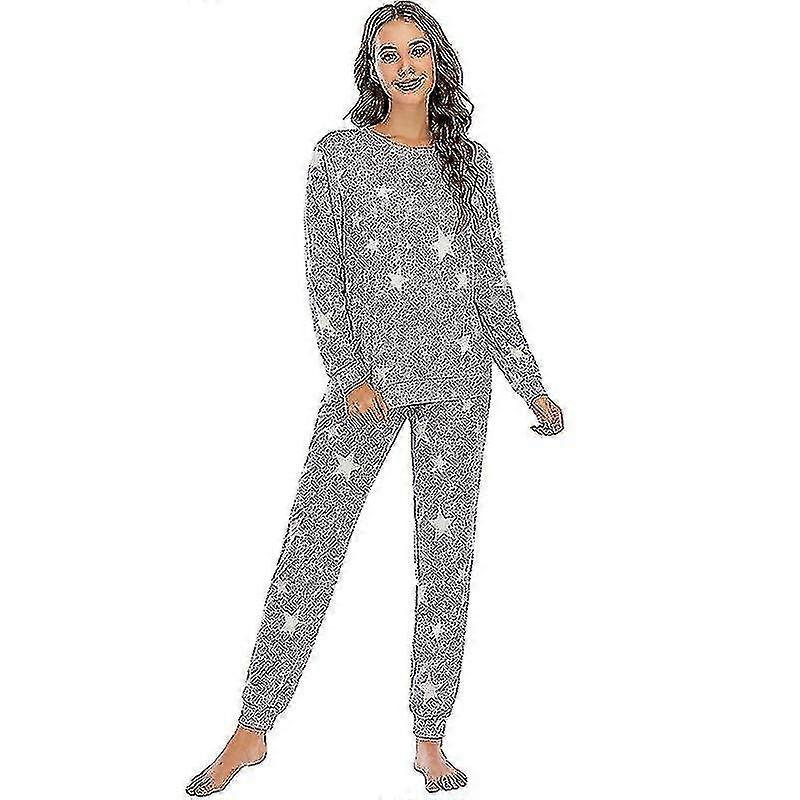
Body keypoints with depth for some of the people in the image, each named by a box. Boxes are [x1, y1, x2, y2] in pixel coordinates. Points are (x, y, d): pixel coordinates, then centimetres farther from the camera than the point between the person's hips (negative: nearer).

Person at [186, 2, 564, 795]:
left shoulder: (470, 160, 11)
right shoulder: (340, 154, 4)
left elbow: (491, 282, 12)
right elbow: (323, 276, -1)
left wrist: (532, 386, 8)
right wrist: (350, 375, -12)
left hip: (458, 378, 2)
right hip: (369, 374, -2)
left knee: (446, 550, 3)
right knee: (313, 539, -3)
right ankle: (253, 727, 8)